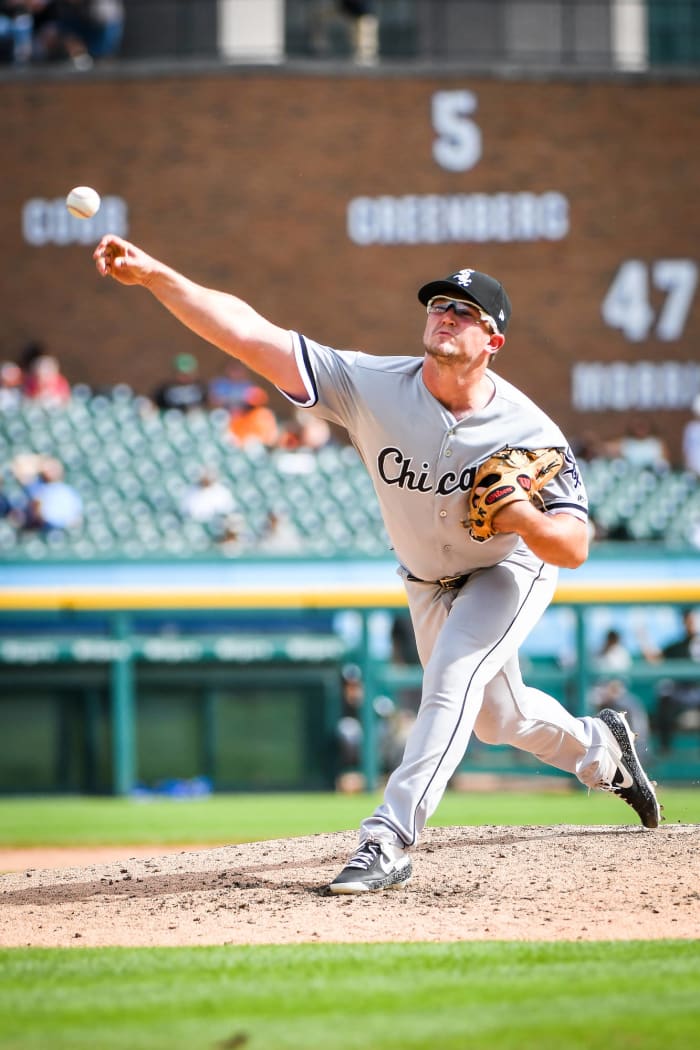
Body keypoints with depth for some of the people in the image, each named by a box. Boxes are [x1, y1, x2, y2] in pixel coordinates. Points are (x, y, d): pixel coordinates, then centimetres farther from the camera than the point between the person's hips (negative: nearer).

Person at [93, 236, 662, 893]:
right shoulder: (372, 387, -28)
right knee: (495, 718, 20)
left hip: (511, 572, -4)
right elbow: (251, 336, -37)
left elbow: (575, 549, -28)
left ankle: (391, 838, -27)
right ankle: (599, 748, 50)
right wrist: (153, 275, -48)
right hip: (427, 584, 4)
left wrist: (526, 518, -50)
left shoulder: (529, 431, -31)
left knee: (453, 678, -28)